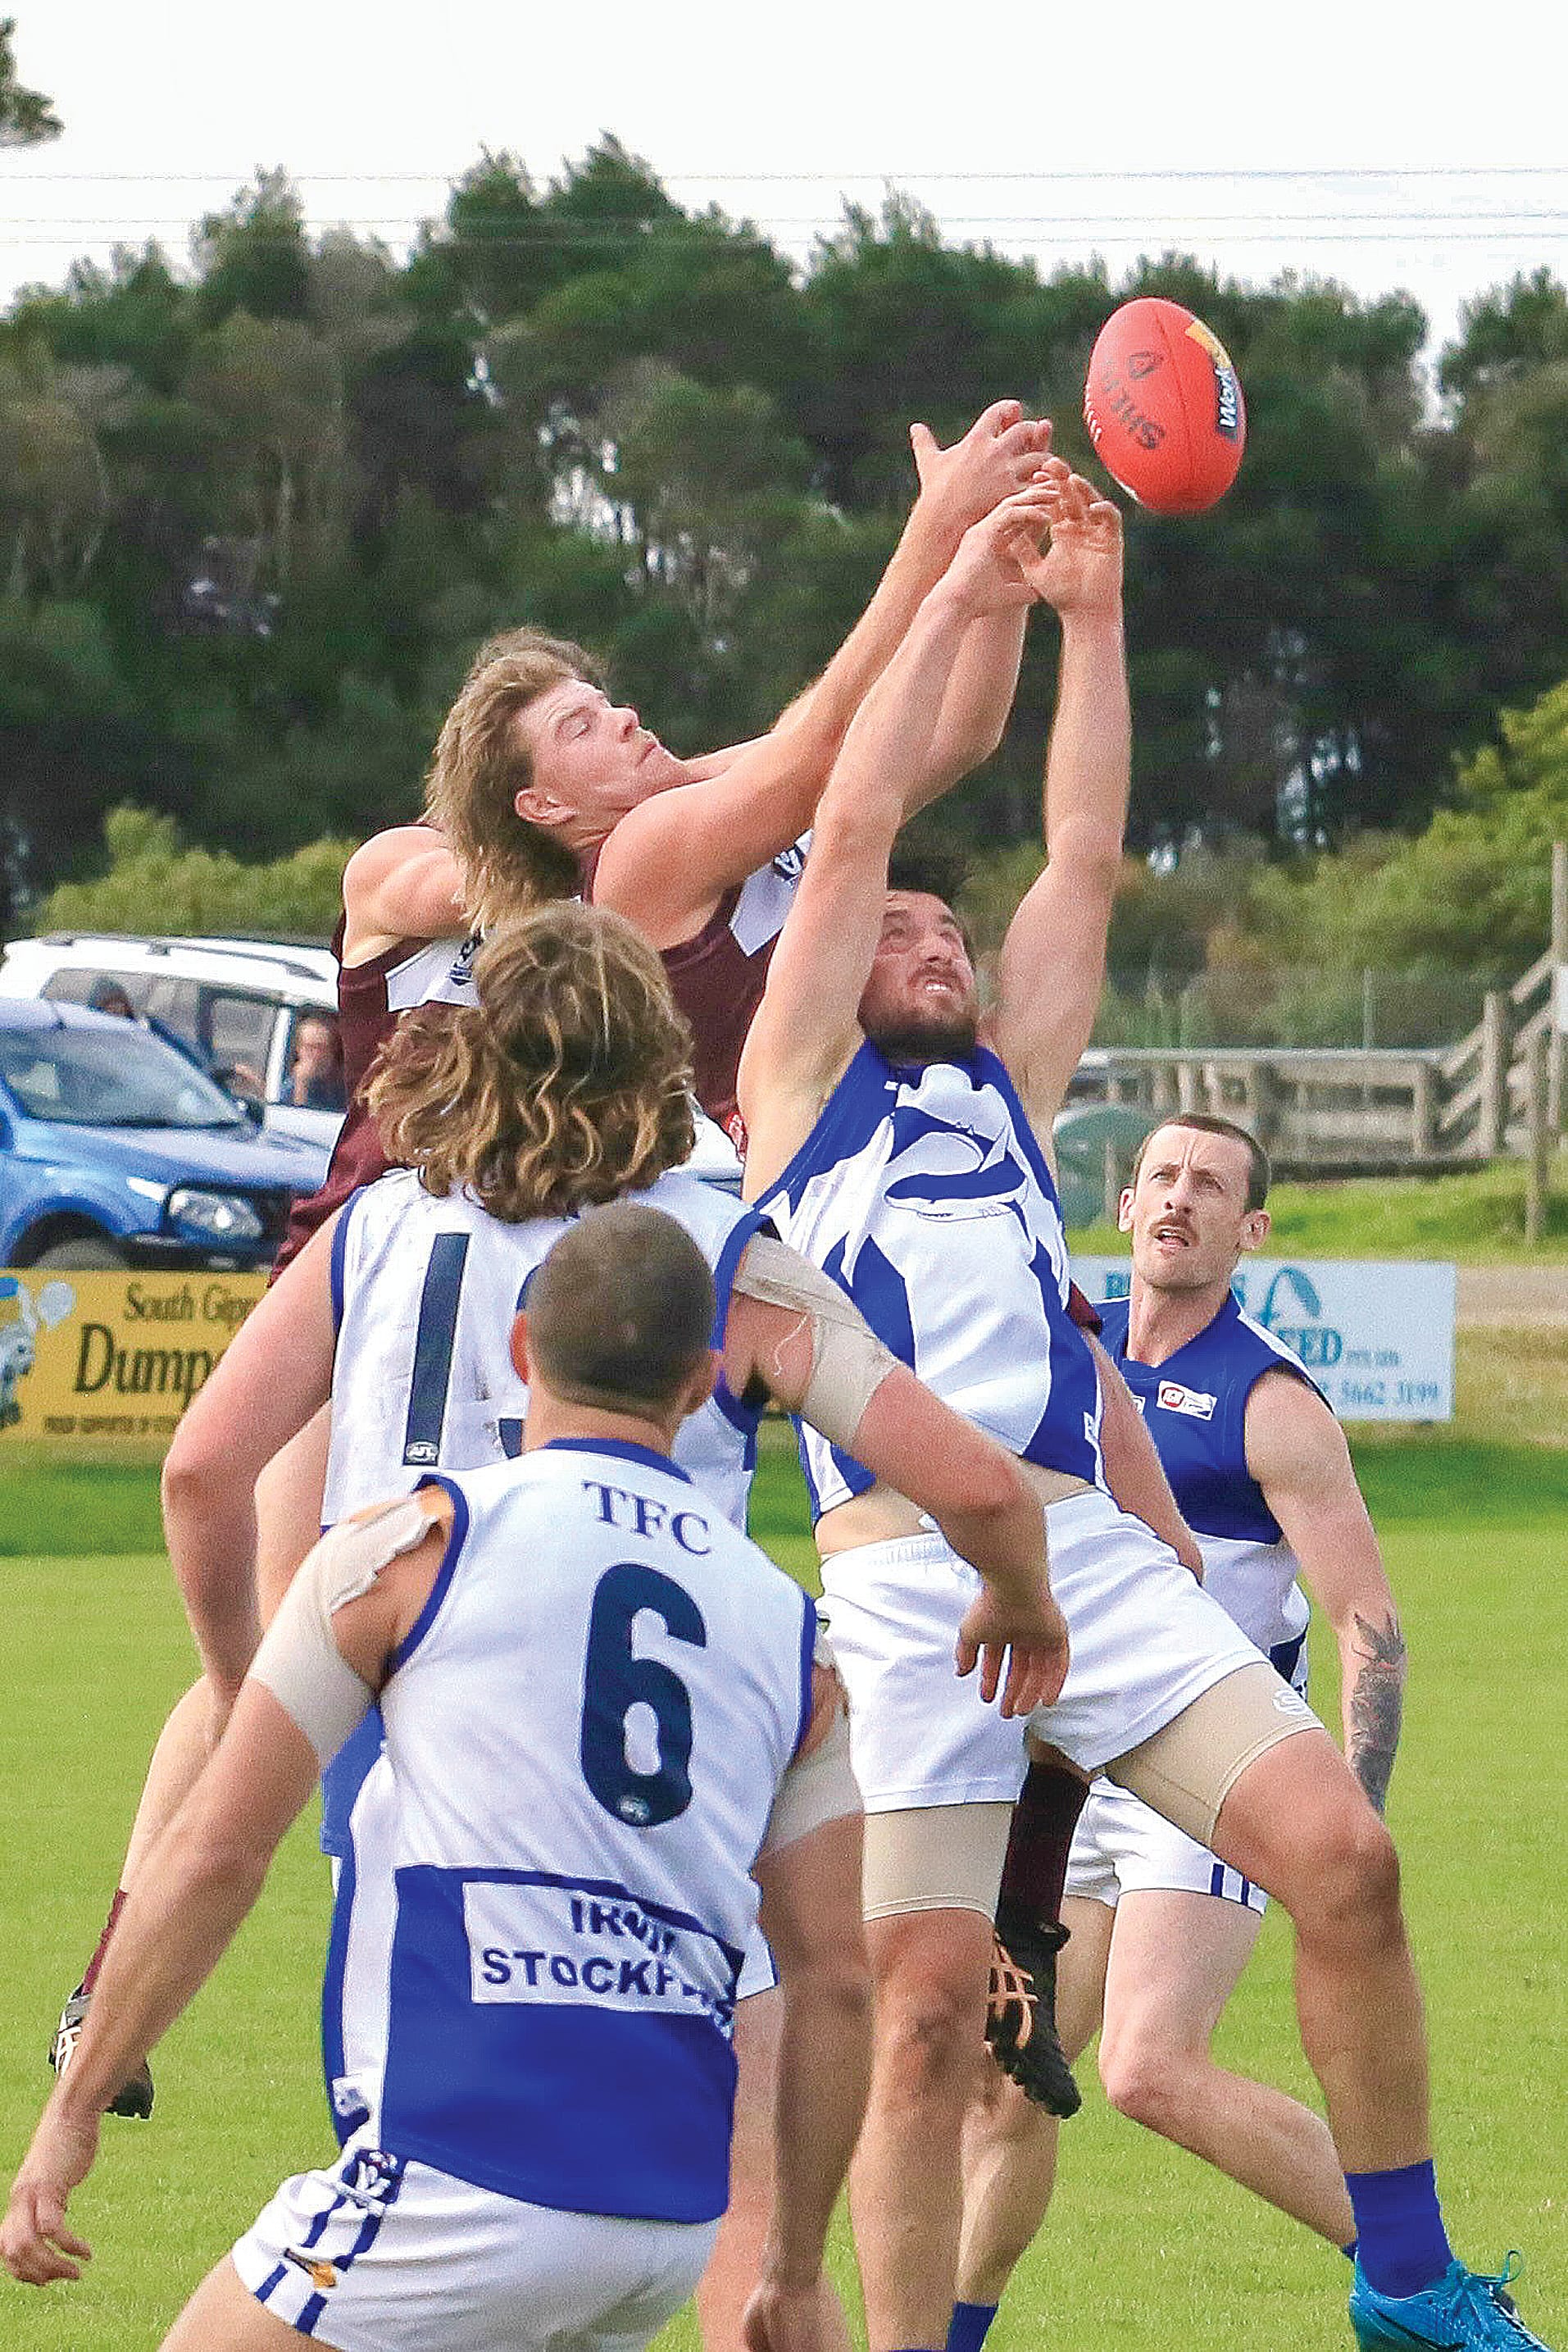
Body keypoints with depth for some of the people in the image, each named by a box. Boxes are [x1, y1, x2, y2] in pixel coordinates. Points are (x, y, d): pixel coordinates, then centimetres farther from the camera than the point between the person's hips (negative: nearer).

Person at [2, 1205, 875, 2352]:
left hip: (474, 2172, -6)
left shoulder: (413, 1543, 2)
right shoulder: (790, 1627, 16)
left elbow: (216, 1855, 0)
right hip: (680, 2211, 6)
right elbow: (838, 1978, 15)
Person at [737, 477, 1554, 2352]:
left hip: (1094, 1559, 4)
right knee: (925, 2011, -8)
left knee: (1340, 1857, -10)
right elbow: (851, 829, 7)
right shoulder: (801, 1077, 14)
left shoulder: (1011, 1077, 26)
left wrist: (1091, 618, 17)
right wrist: (959, 595, 10)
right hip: (903, 1588, -4)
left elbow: (1084, 853, 21)